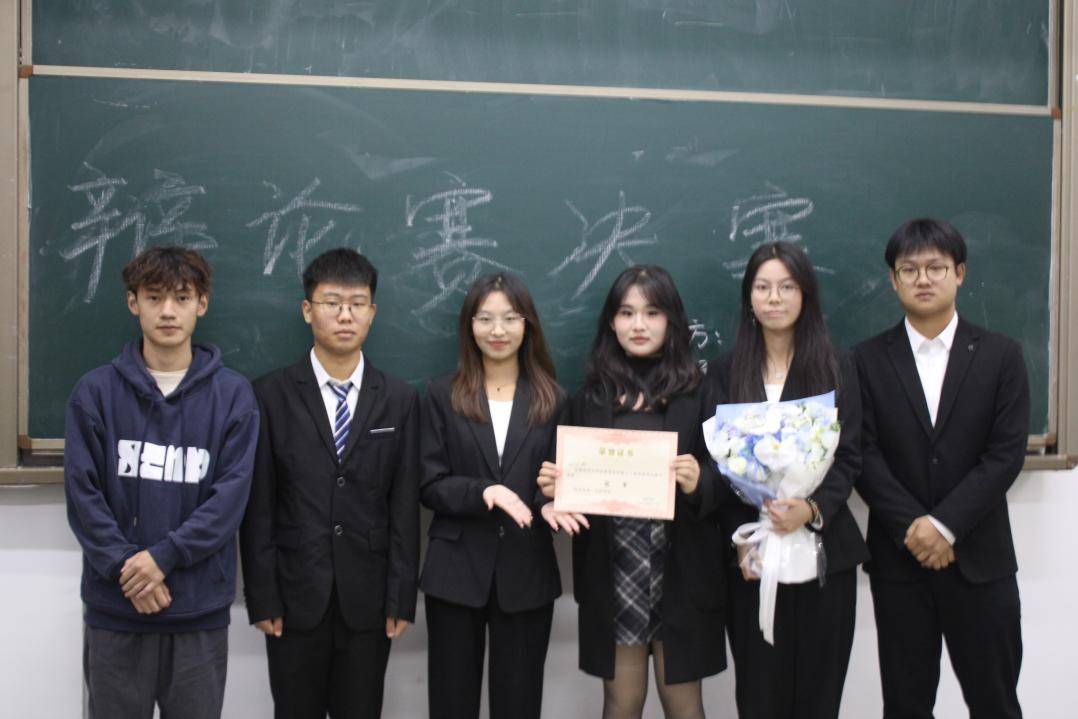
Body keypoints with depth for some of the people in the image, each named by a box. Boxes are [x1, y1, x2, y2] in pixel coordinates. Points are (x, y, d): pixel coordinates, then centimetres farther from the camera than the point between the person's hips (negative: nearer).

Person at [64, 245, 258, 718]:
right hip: (114, 609, 0)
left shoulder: (233, 395, 1)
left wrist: (163, 556, -16)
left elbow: (231, 494, -6)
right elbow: (82, 492, -3)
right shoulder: (96, 392, 2)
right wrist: (125, 568, -14)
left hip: (200, 610, 0)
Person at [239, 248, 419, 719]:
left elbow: (405, 508, 1)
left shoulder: (399, 401, 3)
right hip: (295, 595, -1)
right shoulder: (272, 395, -1)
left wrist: (401, 598, -3)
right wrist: (261, 597, -6)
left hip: (368, 598, 1)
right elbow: (257, 507, -3)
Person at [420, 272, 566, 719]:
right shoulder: (443, 396, 2)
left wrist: (553, 504, -14)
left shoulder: (552, 399, 6)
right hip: (456, 571, -1)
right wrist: (482, 492, -20)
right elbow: (430, 486, -2)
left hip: (527, 572, 1)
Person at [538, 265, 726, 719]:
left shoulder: (697, 392, 0)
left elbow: (724, 479, -1)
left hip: (680, 570, -1)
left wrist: (698, 482, -21)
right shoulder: (592, 396, 6)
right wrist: (556, 486, -11)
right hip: (612, 571, 2)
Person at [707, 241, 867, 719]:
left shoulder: (837, 367, 6)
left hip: (822, 551, 0)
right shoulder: (724, 372, 8)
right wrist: (740, 540, -9)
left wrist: (812, 509, -18)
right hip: (750, 555, 0)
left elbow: (847, 457, 1)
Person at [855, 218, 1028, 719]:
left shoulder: (1000, 356, 3)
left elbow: (1006, 453, -5)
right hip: (898, 559, 0)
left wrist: (945, 525, -14)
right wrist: (911, 527, -14)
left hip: (980, 558, 0)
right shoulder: (868, 360, 3)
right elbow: (865, 456, -3)